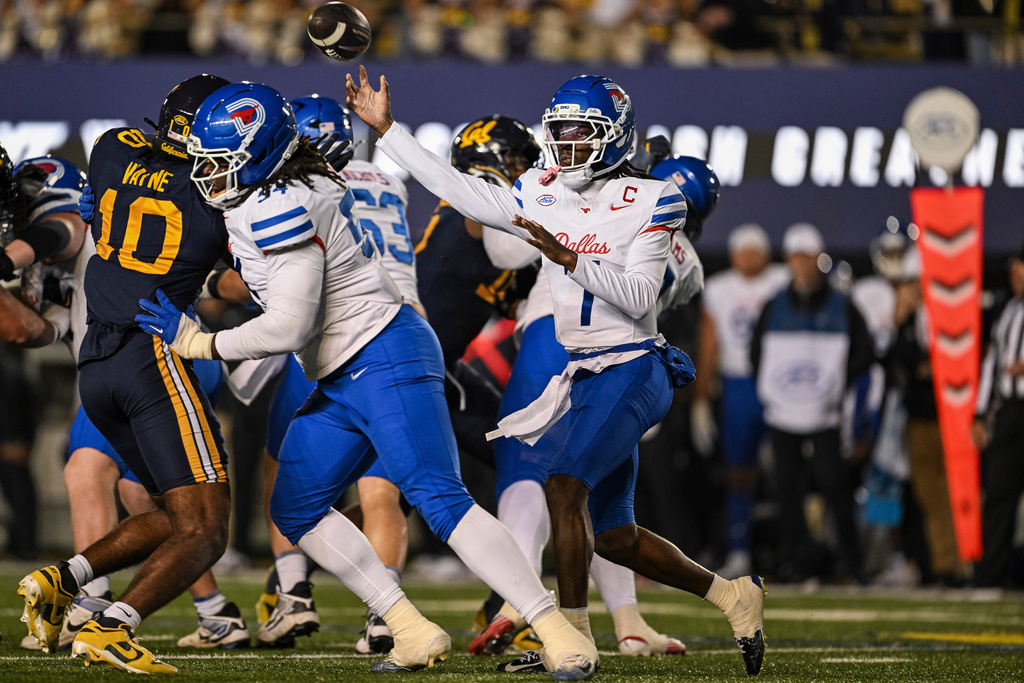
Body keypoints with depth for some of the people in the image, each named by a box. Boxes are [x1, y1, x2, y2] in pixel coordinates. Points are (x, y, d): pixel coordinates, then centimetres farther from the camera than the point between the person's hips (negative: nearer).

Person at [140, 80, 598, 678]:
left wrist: (197, 343, -12)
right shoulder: (265, 197, 10)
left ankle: (558, 633, -20)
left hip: (385, 360, -11)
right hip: (340, 382, 11)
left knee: (442, 500, -18)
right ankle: (415, 634, 8)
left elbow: (288, 328, -23)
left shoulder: (283, 211, -20)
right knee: (297, 511, 9)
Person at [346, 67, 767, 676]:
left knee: (565, 486, -24)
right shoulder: (543, 197, 8)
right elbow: (461, 191, 11)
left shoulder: (647, 202, -10)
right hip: (583, 378, 8)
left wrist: (568, 257, -27)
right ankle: (732, 595, 29)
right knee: (613, 537, 11)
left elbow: (637, 298, -17)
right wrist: (385, 129, 10)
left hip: (632, 371, -7)